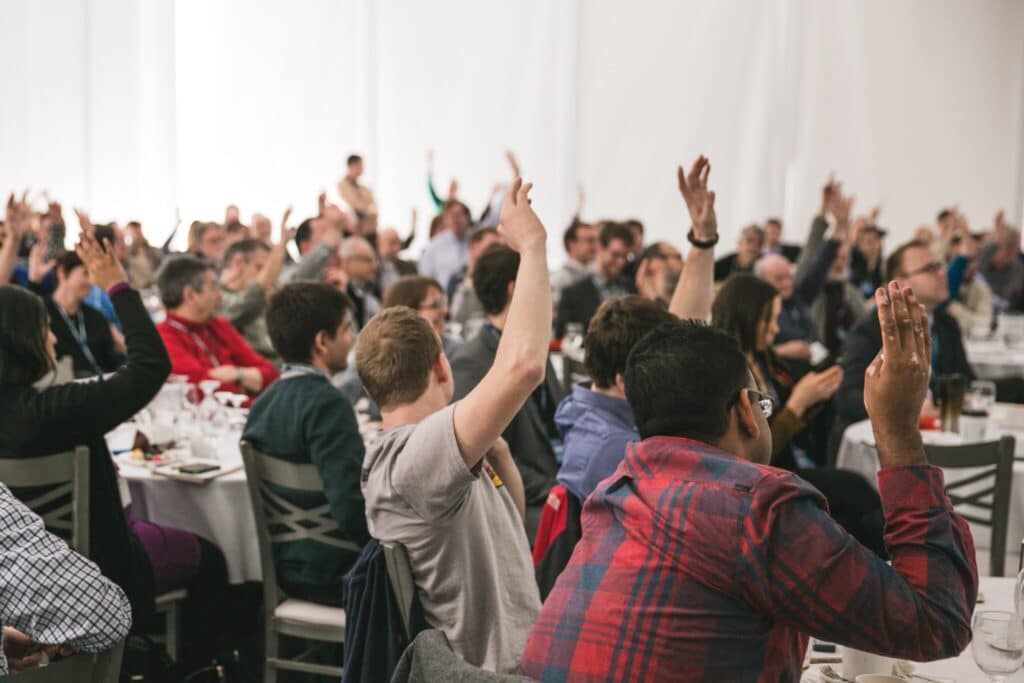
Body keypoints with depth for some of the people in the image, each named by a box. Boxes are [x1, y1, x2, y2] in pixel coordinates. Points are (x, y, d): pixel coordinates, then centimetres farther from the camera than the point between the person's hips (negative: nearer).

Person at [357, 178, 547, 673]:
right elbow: (524, 364, -37)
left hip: (509, 656, 10)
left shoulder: (403, 453, 9)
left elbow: (509, 523, 17)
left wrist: (498, 456, -2)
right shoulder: (412, 456, -23)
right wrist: (532, 245, -25)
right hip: (496, 668, -10)